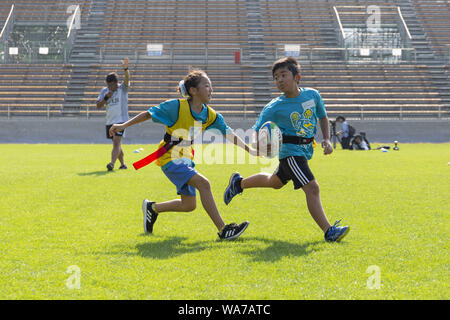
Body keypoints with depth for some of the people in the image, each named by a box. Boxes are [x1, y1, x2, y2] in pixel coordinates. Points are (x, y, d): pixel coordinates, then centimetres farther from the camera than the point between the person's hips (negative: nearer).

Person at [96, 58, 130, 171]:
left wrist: (126, 69, -44)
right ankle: (123, 164, 27)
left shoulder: (123, 88, -5)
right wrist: (106, 97, -13)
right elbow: (98, 106, 3)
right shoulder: (104, 91, 6)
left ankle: (112, 163, -29)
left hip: (121, 120, -5)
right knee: (116, 144, 14)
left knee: (116, 142, -18)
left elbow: (127, 79, -25)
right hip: (109, 121, 6)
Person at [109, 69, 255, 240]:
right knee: (203, 183, -25)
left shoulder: (210, 115, -2)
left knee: (189, 205, 9)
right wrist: (124, 125, -10)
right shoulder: (177, 106, -19)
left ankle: (152, 208, 33)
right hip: (170, 158, -8)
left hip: (186, 159, 8)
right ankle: (222, 229, -22)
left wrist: (250, 150, -1)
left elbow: (229, 134, 5)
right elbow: (149, 114, -9)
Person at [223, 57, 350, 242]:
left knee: (275, 182, 26)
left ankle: (239, 182, 48)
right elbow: (257, 129, -15)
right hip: (290, 152, -6)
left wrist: (326, 139, -2)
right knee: (312, 187, -20)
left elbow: (323, 117, 11)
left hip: (306, 150, 6)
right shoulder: (274, 108, -16)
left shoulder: (313, 95, -5)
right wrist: (255, 143, -37)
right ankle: (328, 231, -19)